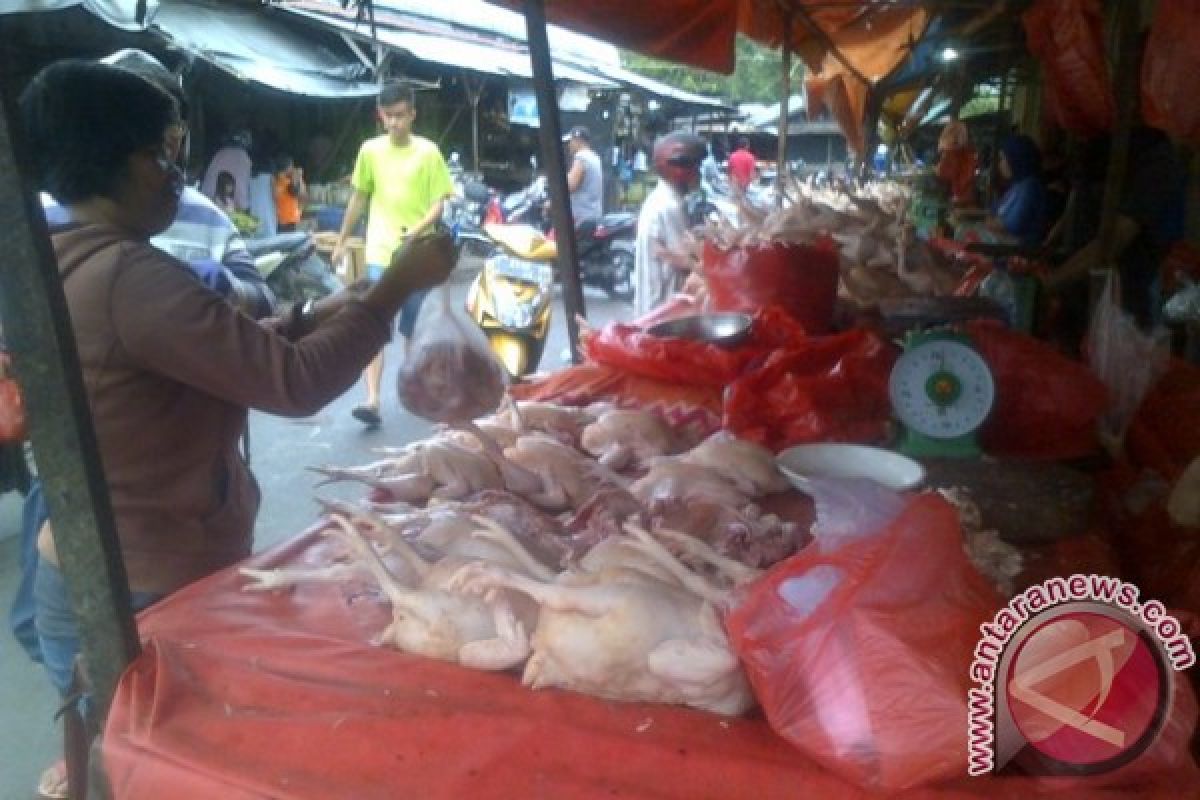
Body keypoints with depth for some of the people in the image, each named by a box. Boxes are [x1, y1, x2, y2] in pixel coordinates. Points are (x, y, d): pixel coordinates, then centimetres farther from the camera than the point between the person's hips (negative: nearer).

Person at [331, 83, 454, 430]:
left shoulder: (428, 152, -2)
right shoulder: (370, 150, 5)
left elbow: (438, 203, -4)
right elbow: (359, 198, 14)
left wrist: (418, 229, -22)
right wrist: (341, 240, 16)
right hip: (380, 252, 1)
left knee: (410, 327, 12)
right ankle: (372, 401, -12)